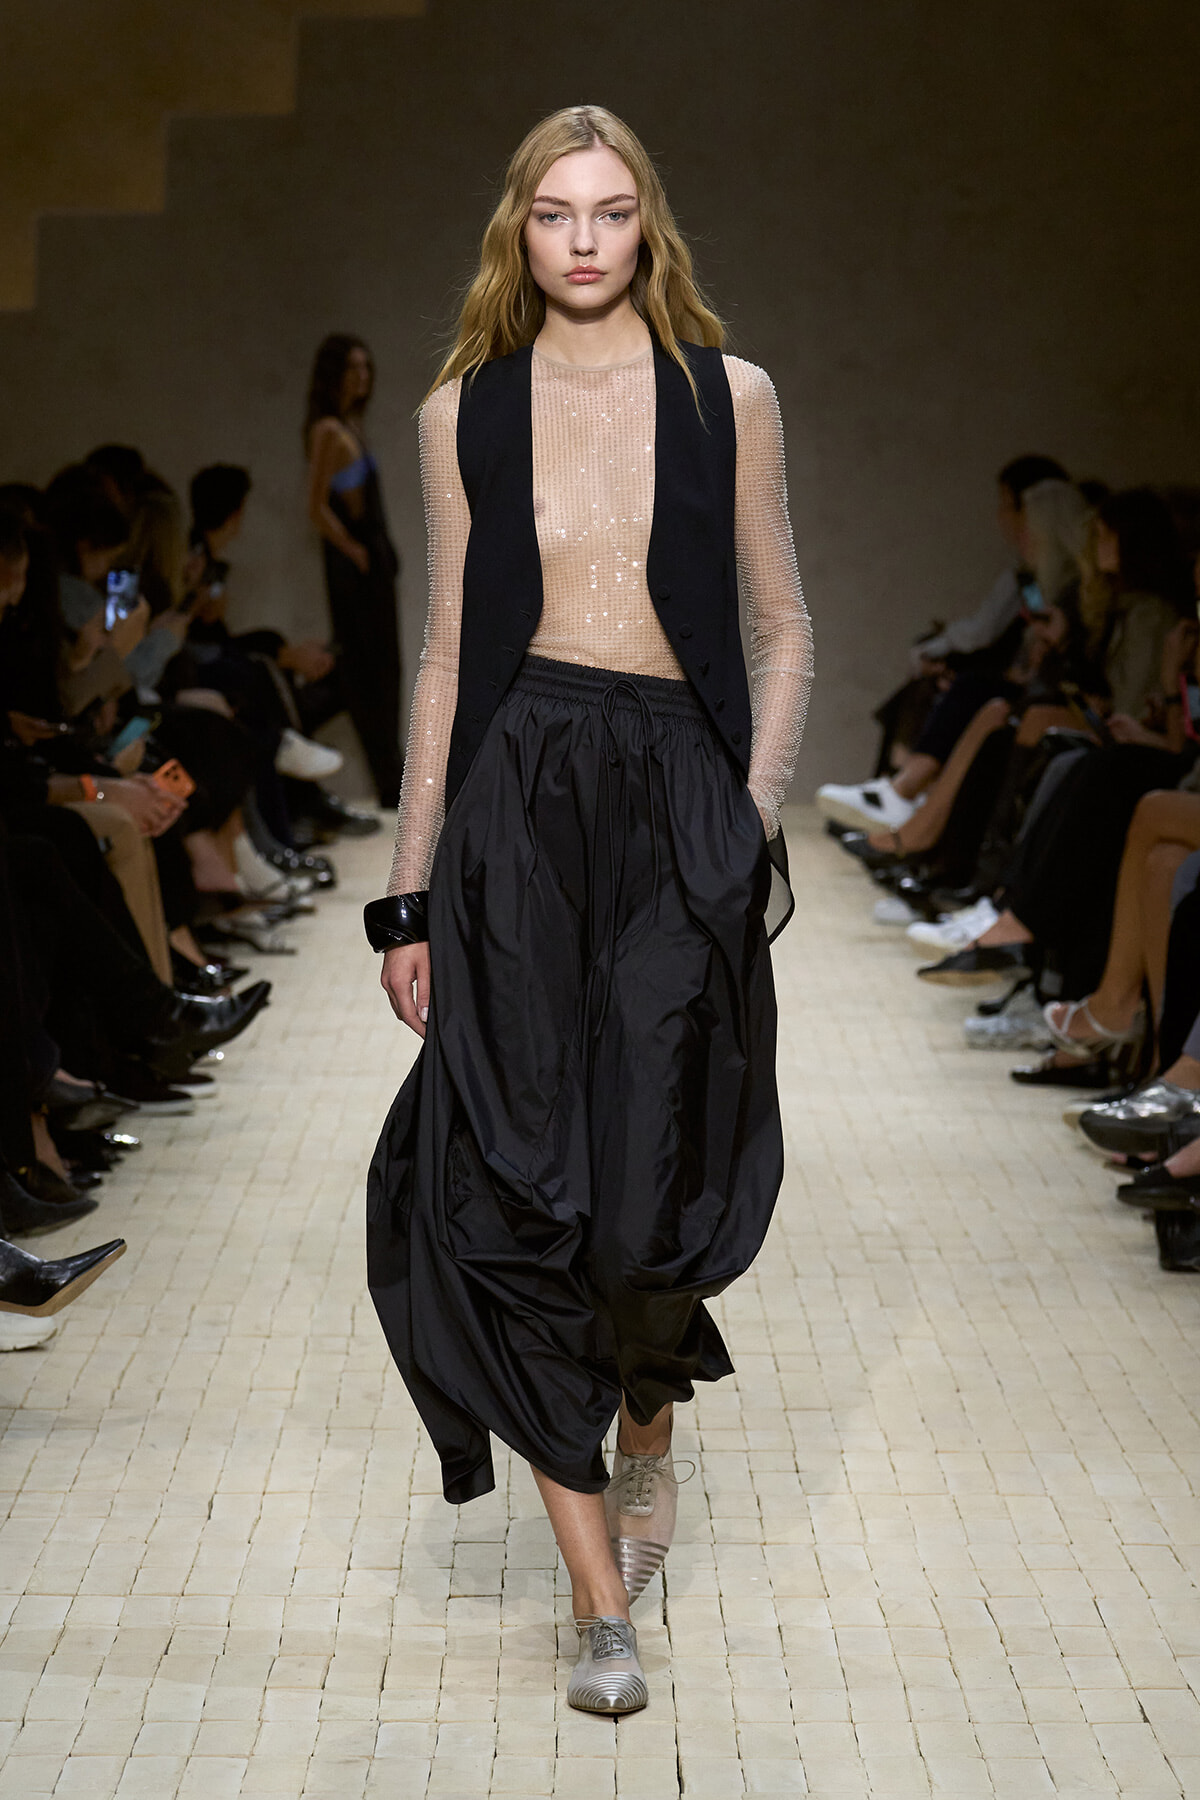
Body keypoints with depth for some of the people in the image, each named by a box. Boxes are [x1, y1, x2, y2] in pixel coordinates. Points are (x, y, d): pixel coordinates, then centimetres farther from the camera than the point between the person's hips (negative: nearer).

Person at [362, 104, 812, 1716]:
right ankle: (600, 1592, 5)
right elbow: (446, 653, 10)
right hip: (514, 802, 1)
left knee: (650, 1198, -5)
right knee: (505, 1192, -6)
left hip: (679, 798, -1)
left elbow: (784, 633, 9)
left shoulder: (727, 396, 6)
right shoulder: (464, 414, 9)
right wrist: (411, 890, 6)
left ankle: (646, 1433, 31)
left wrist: (754, 824, -4)